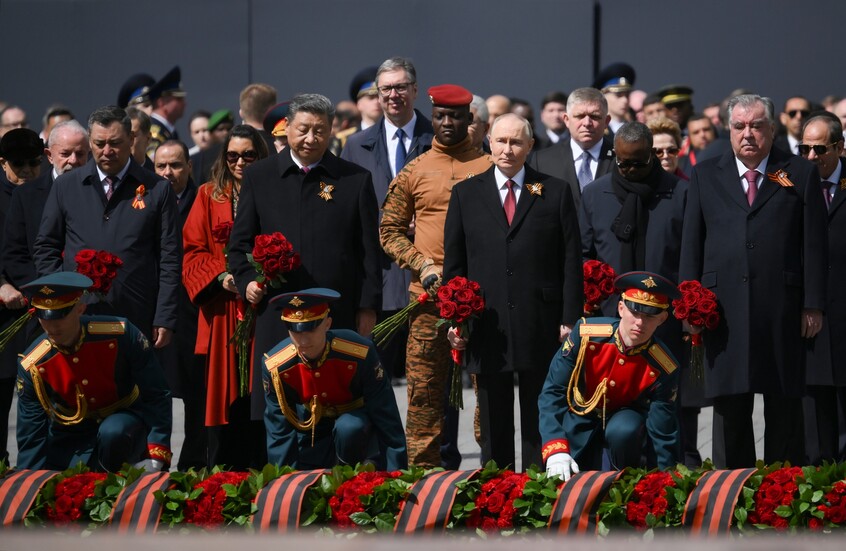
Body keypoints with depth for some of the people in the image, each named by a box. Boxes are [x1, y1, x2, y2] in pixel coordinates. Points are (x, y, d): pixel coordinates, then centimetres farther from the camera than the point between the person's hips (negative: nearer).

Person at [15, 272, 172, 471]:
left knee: (113, 433, -36)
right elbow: (31, 439, -12)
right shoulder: (31, 367, -16)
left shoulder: (120, 335, -22)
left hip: (124, 422, -3)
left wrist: (155, 459, -25)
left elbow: (157, 395, -18)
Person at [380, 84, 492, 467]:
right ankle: (423, 465, 5)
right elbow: (389, 231, 11)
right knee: (424, 383, 0)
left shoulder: (489, 167, 8)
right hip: (429, 293, 1)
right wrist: (422, 264, -4)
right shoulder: (414, 172, 9)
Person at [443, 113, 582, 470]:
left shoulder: (555, 193, 6)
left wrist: (570, 320, -4)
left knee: (539, 423, 3)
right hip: (487, 328, 1)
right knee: (494, 423, 5)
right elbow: (453, 263, 9)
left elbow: (571, 262, 3)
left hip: (541, 329, -1)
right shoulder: (466, 194, 10)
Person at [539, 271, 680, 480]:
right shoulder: (586, 334, -26)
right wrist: (556, 451, -35)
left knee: (623, 432, -35)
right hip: (581, 419, 1)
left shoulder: (663, 369, -26)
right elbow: (552, 392, -24)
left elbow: (664, 435, -18)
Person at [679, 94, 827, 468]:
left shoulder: (800, 175, 7)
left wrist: (813, 306, -3)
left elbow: (814, 245, 3)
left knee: (784, 406, 2)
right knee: (729, 408, 3)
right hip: (724, 308, 1)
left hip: (782, 310, -1)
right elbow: (691, 245, 11)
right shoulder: (706, 176, 12)